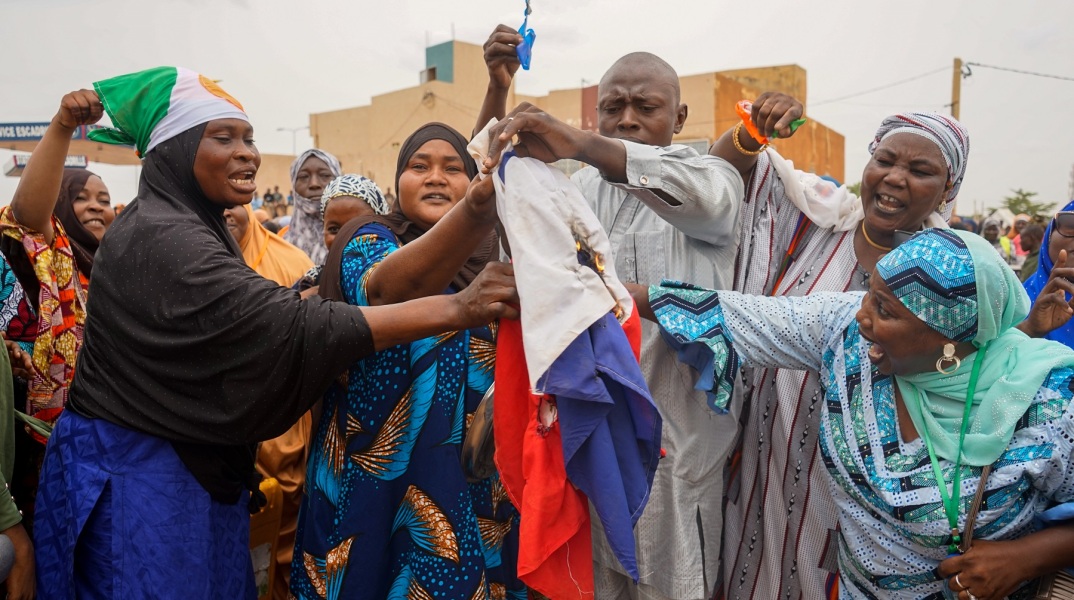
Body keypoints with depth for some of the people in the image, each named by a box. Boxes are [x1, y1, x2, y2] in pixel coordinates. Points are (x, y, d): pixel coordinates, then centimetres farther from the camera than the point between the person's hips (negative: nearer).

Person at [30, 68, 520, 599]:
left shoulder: (180, 227, 10)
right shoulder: (163, 240, -23)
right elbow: (289, 327, -33)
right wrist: (456, 309, -37)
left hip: (194, 469, 9)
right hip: (138, 479, -9)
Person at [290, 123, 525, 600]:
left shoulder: (492, 258, 6)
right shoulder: (369, 239, -7)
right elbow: (389, 287, -33)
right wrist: (478, 205, -49)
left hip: (475, 480, 4)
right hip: (382, 478, -4)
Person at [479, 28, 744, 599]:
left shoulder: (712, 176, -3)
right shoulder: (584, 187, 13)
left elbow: (704, 196, -27)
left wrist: (579, 144, -42)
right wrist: (496, 88, -6)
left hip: (676, 431, -4)